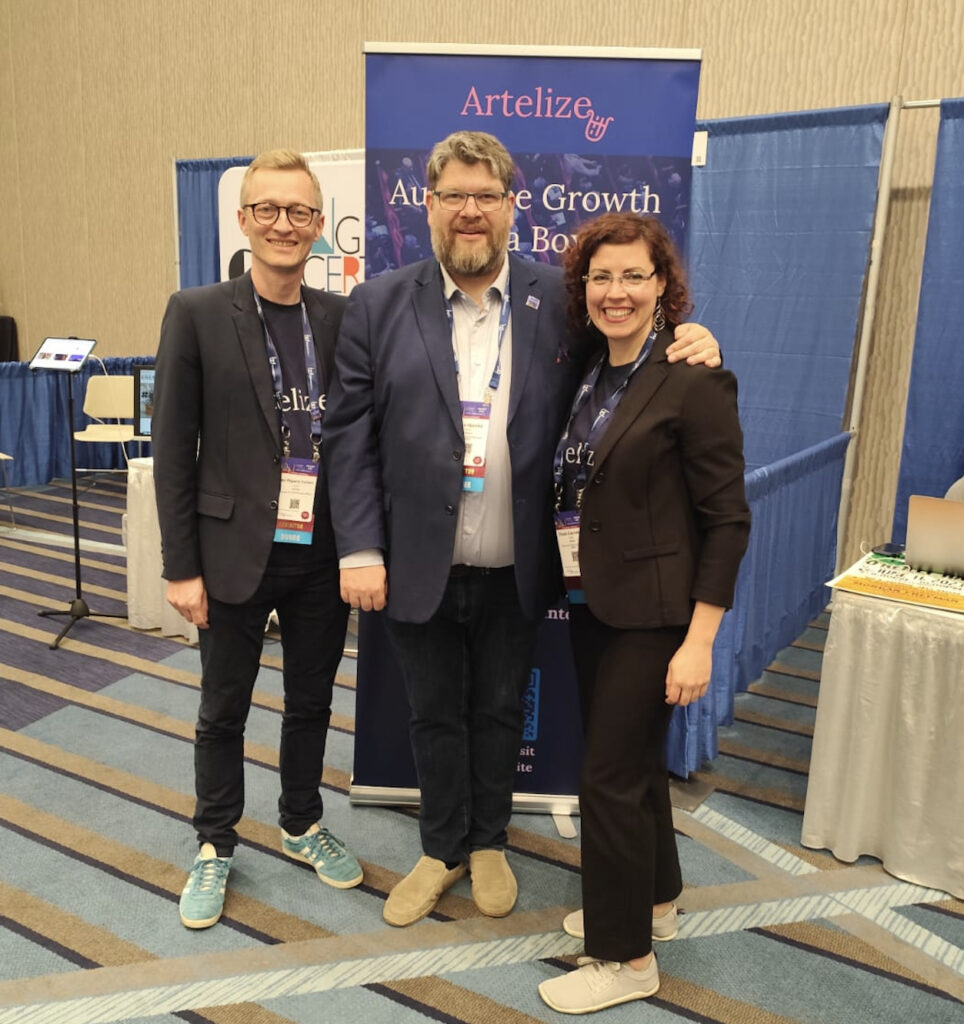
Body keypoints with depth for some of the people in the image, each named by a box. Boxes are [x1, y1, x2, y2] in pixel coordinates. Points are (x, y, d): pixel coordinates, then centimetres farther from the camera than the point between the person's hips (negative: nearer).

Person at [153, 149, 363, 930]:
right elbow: (173, 450, -6)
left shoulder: (343, 318, 2)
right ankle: (215, 848, 36)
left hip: (323, 555, 3)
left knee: (311, 702, 17)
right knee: (223, 710, 14)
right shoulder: (197, 313, -6)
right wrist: (182, 567, -8)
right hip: (234, 553, -2)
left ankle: (303, 826, 40)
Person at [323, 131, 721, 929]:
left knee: (500, 713, 19)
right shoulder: (379, 306, -3)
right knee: (436, 716, 18)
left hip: (516, 572, 0)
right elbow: (350, 434, -4)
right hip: (417, 569, 0)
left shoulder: (561, 299, -2)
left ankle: (489, 843, 45)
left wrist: (688, 346, -16)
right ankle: (442, 851, 42)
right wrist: (359, 550, -10)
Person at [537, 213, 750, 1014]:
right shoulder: (589, 376, 7)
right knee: (633, 762, 20)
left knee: (611, 775, 1)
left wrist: (699, 641, -18)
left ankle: (626, 958, 22)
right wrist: (570, 587, 5)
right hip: (592, 604, 7)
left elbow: (727, 519, -15)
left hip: (651, 613, -7)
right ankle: (653, 903, 43)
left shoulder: (694, 382, -15)